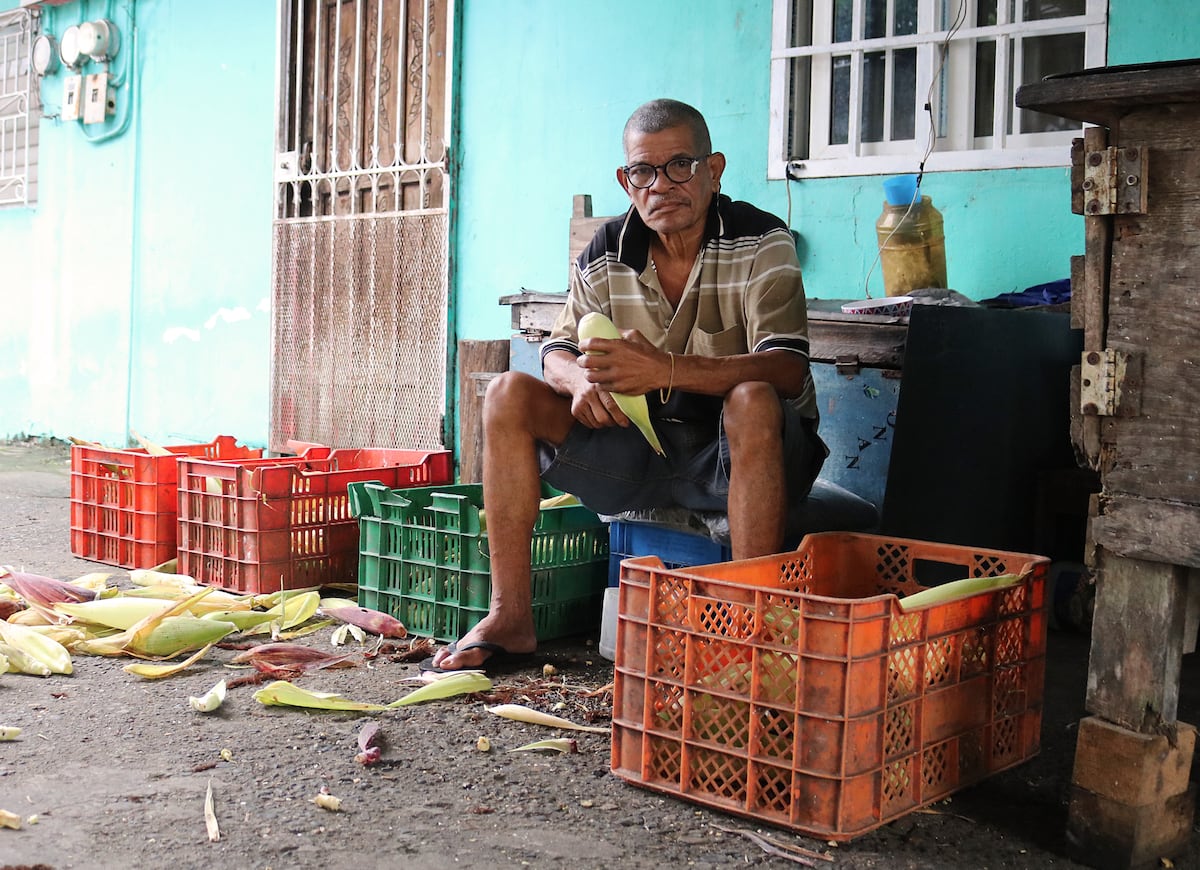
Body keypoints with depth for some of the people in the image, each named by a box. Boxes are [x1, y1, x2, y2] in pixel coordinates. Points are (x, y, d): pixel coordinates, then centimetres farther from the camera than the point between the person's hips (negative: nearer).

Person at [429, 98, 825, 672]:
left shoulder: (760, 243, -12)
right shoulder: (606, 254, 1)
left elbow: (787, 368, -25)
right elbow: (558, 354, 6)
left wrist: (666, 370, -39)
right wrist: (583, 378, -21)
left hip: (734, 457, -4)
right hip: (639, 454, 5)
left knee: (752, 400, -37)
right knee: (509, 395, -11)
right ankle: (510, 617, -9)